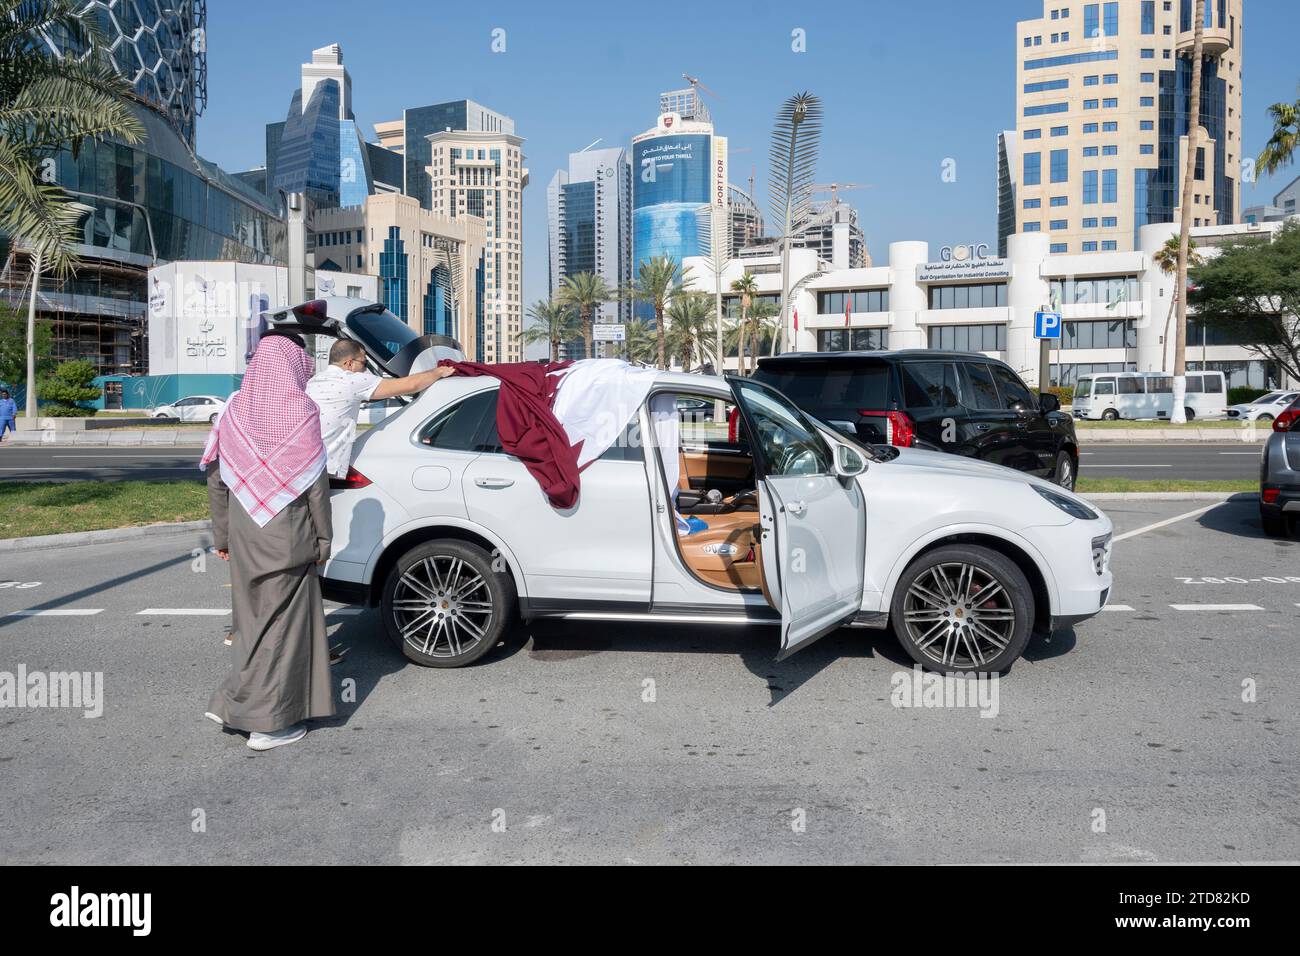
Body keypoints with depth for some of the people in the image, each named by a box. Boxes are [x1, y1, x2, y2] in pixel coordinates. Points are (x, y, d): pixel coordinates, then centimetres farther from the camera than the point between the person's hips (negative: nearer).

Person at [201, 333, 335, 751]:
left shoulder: (235, 409, 4)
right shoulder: (300, 411, -10)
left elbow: (216, 479, 8)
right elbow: (316, 482, -10)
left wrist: (222, 536, 16)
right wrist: (323, 537, -1)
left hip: (243, 536, 5)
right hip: (288, 536, -5)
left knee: (252, 618, 19)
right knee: (282, 621, 4)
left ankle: (233, 703, 20)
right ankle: (268, 722, 10)